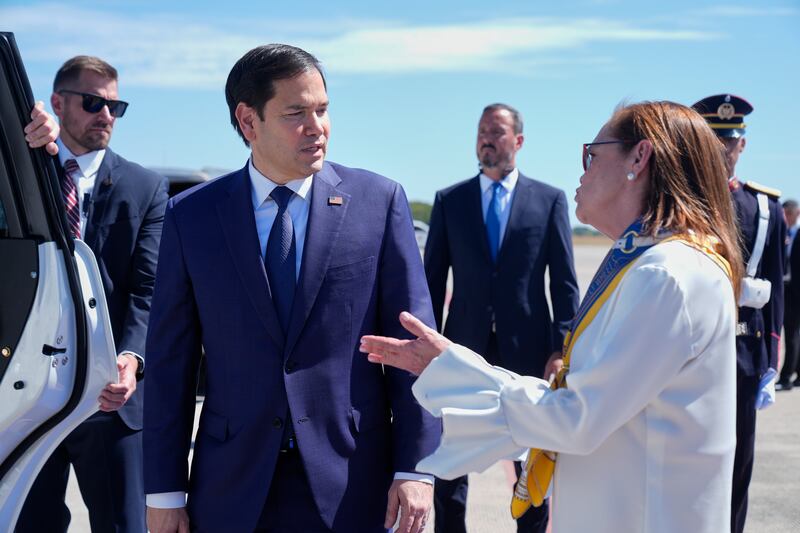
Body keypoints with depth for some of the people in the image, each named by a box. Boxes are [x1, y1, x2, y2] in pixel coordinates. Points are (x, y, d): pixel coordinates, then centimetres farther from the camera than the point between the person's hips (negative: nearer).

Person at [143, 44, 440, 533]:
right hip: (232, 486, 1)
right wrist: (164, 490, 0)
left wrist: (415, 467, -7)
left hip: (349, 483, -1)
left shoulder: (378, 201, -2)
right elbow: (171, 360, 2)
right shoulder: (192, 216, 1)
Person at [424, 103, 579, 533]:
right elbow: (433, 279, 6)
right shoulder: (449, 201, 6)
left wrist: (563, 349, -5)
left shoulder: (550, 200, 3)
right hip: (464, 347, 1)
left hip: (527, 349, -1)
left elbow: (564, 283, 1)